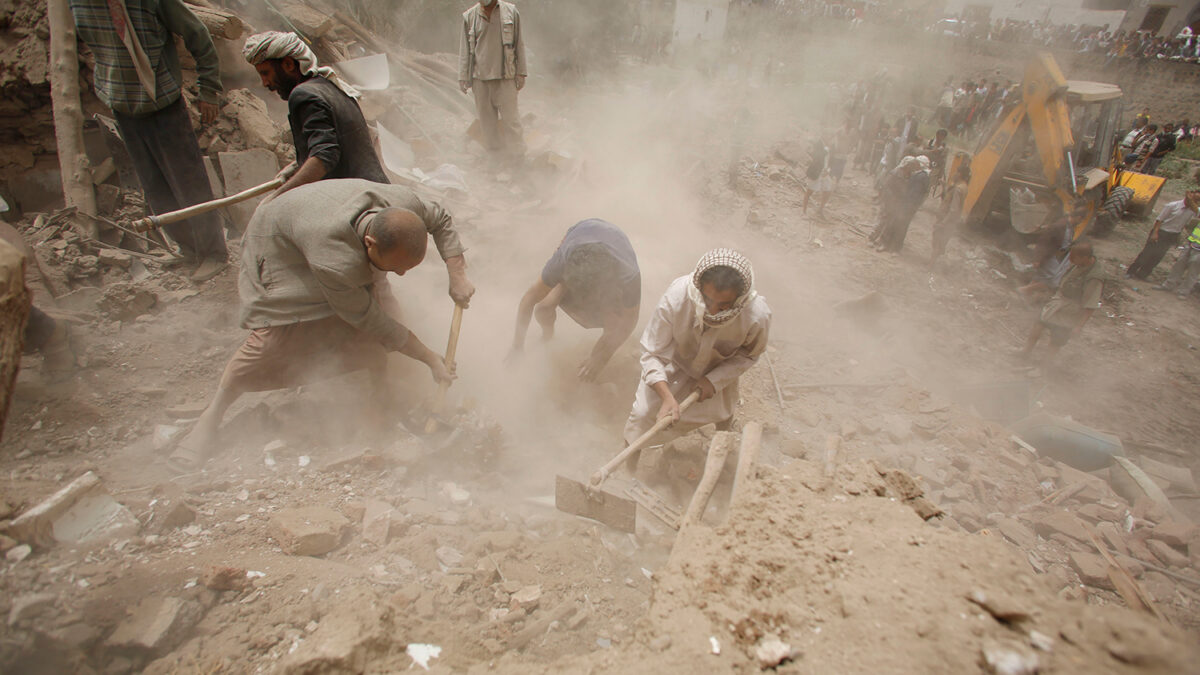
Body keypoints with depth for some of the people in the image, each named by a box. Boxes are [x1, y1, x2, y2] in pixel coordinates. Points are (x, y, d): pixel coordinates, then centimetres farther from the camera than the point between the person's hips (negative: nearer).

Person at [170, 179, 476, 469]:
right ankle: (212, 416, 7)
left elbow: (440, 220, -10)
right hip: (279, 244, -5)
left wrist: (457, 276, -21)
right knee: (271, 337, -13)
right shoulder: (335, 261, -47)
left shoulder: (402, 203, -34)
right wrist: (431, 360, -30)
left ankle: (380, 385, 9)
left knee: (382, 304, -13)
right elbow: (367, 320, -34)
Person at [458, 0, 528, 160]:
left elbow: (519, 44, 6)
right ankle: (492, 150, 20)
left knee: (510, 116, -3)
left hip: (505, 76, -2)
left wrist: (521, 73, 4)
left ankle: (516, 156, 6)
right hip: (480, 76, 2)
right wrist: (463, 76, 6)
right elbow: (464, 48, 9)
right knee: (486, 117, 7)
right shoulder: (469, 16, 4)